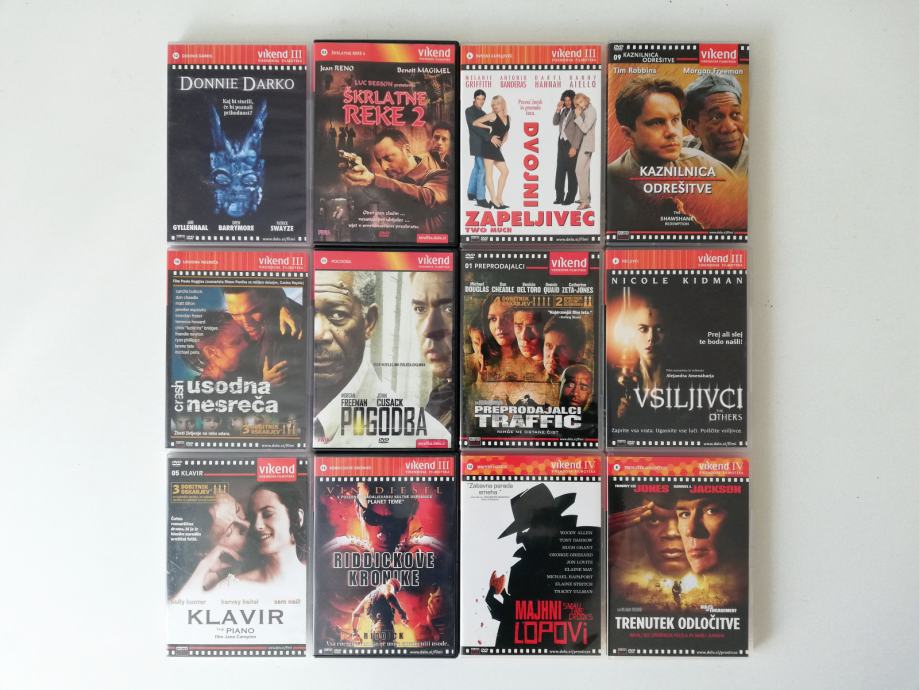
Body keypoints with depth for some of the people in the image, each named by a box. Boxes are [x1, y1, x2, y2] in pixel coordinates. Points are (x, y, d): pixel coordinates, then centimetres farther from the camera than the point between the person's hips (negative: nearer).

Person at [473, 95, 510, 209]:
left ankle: (499, 198, 11)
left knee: (504, 171, 6)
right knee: (489, 172, -9)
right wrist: (490, 127, -8)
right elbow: (475, 123, -6)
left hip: (496, 148, 7)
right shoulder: (492, 115, -3)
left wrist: (502, 142, 8)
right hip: (489, 146, -7)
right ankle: (494, 200, -12)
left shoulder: (508, 117, 13)